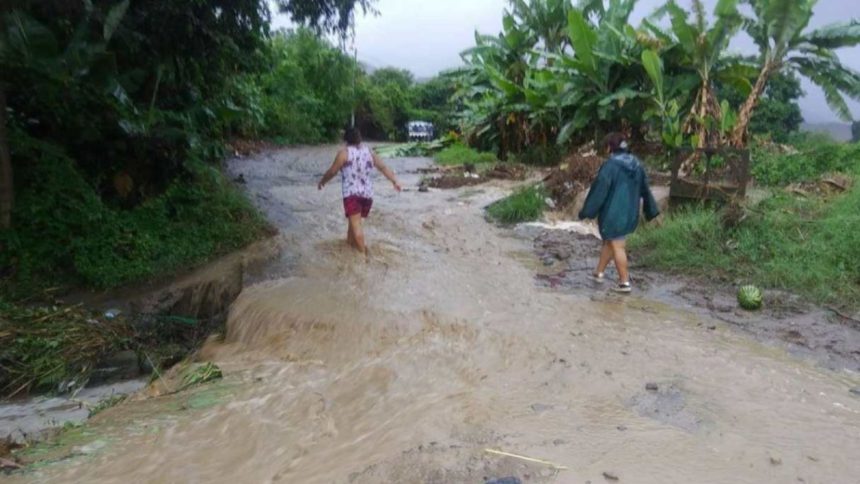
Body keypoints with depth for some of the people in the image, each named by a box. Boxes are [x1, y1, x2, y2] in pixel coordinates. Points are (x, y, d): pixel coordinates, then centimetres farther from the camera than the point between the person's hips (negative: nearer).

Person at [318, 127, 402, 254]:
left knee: (356, 223, -9)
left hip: (351, 193, -6)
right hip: (367, 193, 6)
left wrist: (322, 181, 16)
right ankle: (349, 241, 40)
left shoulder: (344, 152, -4)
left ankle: (363, 252, -17)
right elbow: (383, 167, 9)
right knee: (354, 220, 24)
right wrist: (394, 182, 12)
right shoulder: (369, 151, 11)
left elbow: (332, 171, 0)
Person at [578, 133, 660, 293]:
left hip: (613, 212, -7)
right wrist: (652, 211, 20)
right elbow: (645, 189, 12)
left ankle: (625, 282, 8)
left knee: (617, 246, 2)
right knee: (609, 241, 20)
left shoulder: (610, 165, -16)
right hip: (630, 212, 7)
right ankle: (599, 273, 31)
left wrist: (587, 211, -10)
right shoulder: (637, 164, 5)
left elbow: (599, 190, -17)